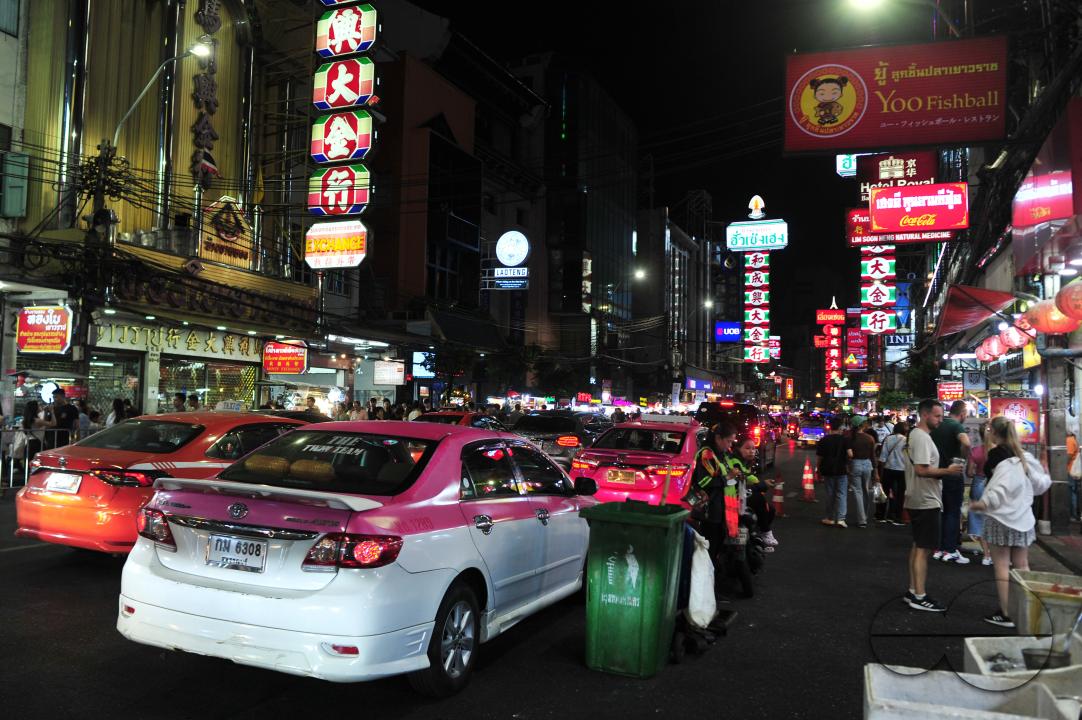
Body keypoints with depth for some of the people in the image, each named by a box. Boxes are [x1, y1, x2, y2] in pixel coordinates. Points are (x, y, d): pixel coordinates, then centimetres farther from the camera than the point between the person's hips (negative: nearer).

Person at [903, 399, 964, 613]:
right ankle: (919, 597, -4)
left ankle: (913, 591, 22)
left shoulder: (916, 435, 15)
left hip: (919, 500, 11)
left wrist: (942, 472, 12)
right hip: (926, 502, -11)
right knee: (924, 549, -7)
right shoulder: (922, 437, -18)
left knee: (918, 546, 15)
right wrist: (947, 471, -15)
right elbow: (922, 469, -25)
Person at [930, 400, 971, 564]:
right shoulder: (957, 426, -13)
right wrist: (964, 458, -17)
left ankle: (939, 548, 18)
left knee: (941, 512, 14)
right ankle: (950, 551, 2)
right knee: (953, 513, 1)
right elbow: (965, 443, -34)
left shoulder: (936, 426, 9)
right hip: (953, 475, -6)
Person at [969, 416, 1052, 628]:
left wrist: (983, 503, -36)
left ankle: (1006, 614, 2)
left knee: (1002, 566, 0)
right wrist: (1047, 478, 36)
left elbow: (1000, 489, -27)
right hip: (1023, 519, 7)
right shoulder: (1024, 457, 6)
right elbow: (1040, 484, 16)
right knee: (1022, 567, 15)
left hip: (1001, 517, -7)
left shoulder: (998, 456, -16)